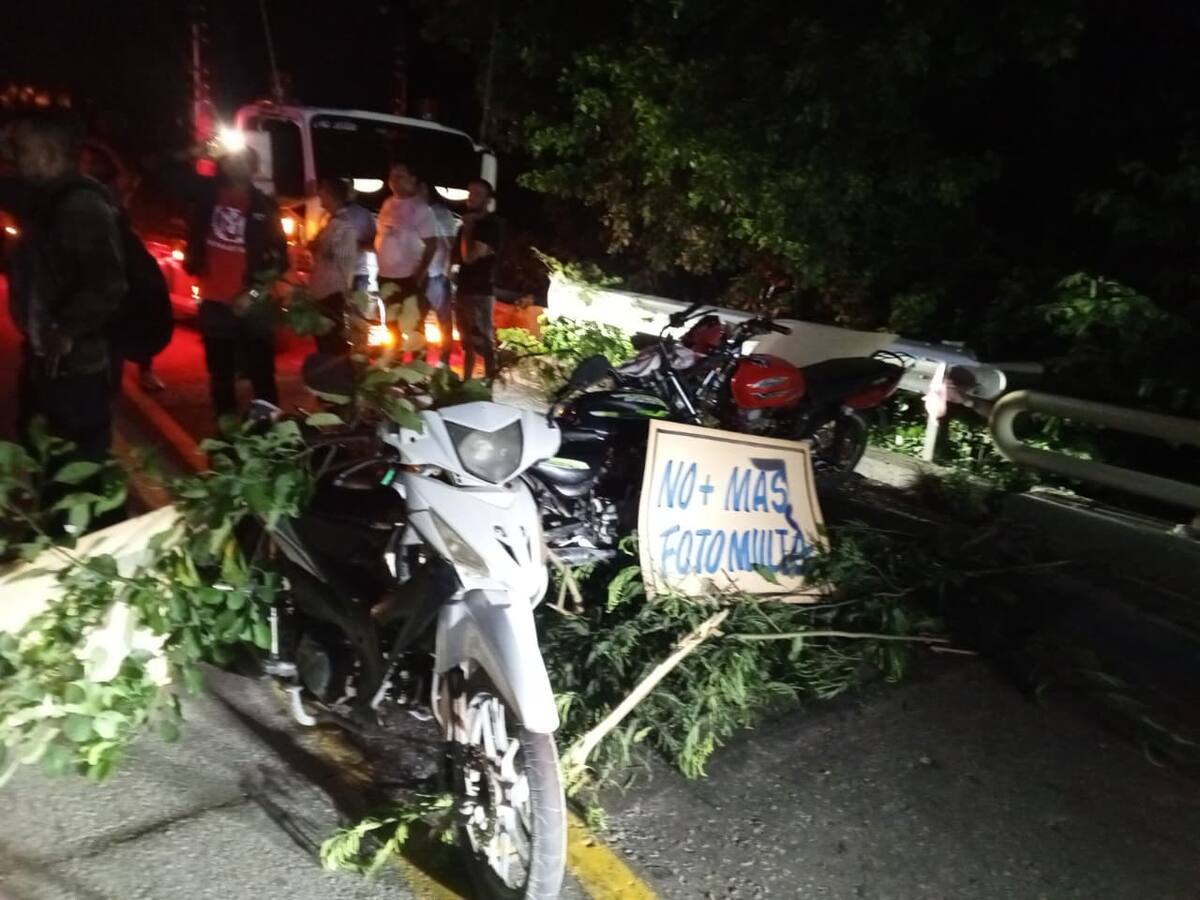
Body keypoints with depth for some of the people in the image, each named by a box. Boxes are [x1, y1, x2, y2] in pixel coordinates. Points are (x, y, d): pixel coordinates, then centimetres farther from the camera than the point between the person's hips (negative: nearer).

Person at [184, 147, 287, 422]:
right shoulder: (207, 196, 5)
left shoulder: (264, 206, 1)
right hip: (214, 303, 2)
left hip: (252, 304, -2)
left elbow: (278, 257, 0)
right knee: (221, 376, 11)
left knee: (262, 375, -1)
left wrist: (254, 292, -8)